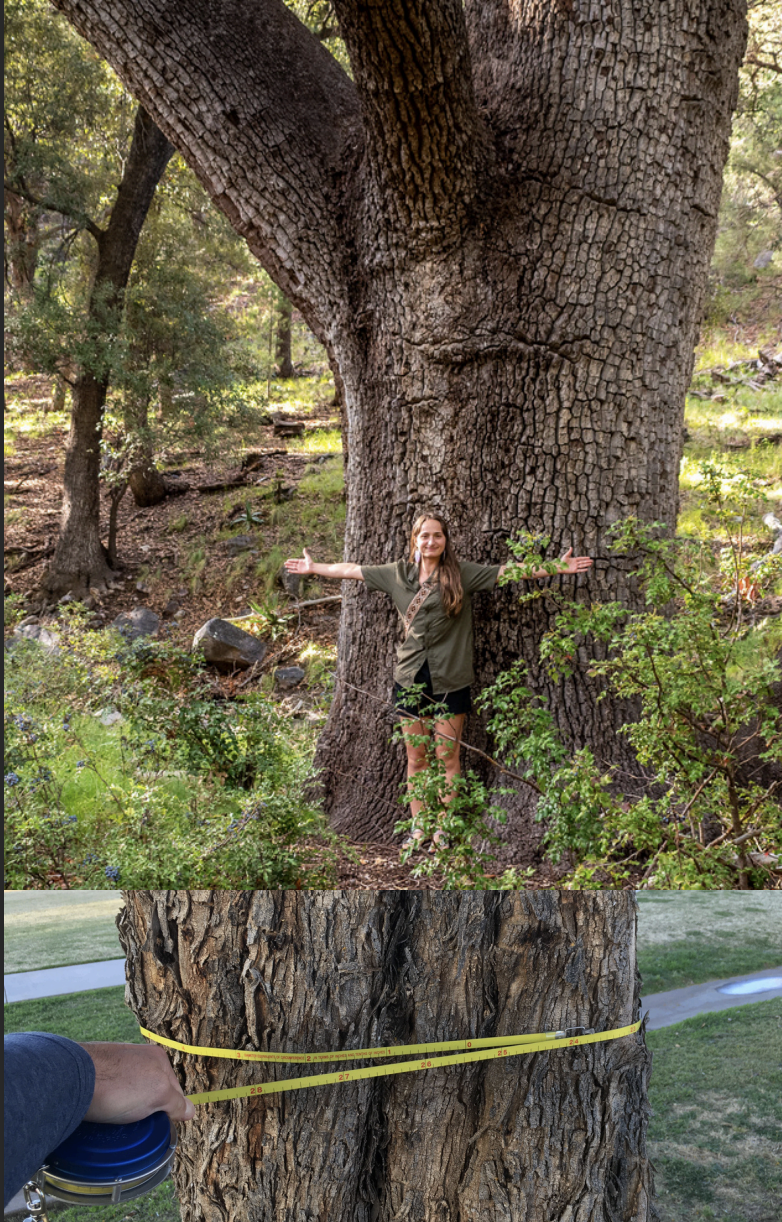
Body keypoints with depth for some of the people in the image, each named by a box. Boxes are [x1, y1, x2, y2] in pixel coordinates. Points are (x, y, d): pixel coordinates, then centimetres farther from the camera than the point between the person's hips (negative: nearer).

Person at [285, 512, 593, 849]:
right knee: (416, 757, 8)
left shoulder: (462, 573, -2)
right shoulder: (399, 574, 8)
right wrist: (313, 568, 24)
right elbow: (352, 570, 17)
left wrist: (557, 568, -14)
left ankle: (443, 830, 10)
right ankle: (418, 828, 18)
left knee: (447, 757, 0)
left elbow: (509, 571, -7)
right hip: (410, 678, 3)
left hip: (449, 680, -3)